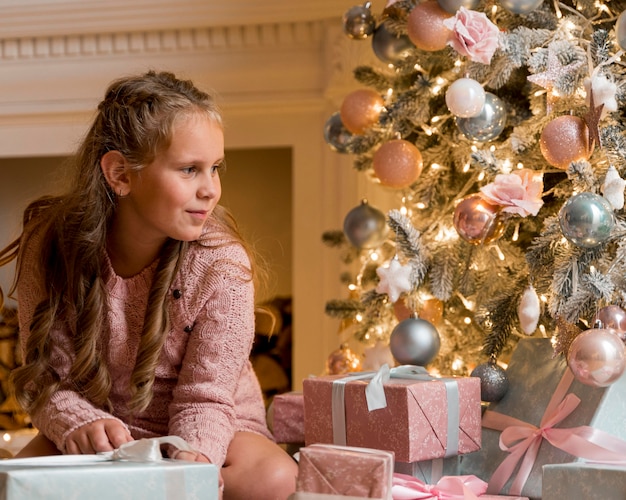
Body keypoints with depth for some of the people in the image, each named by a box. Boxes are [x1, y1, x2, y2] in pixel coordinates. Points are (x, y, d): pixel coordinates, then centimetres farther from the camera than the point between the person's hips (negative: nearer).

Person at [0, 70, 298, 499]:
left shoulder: (221, 263, -20)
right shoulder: (51, 245, -16)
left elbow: (204, 400, -16)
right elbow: (46, 380, -12)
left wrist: (194, 460, -39)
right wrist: (78, 423, -35)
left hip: (210, 433, 0)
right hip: (103, 433, 0)